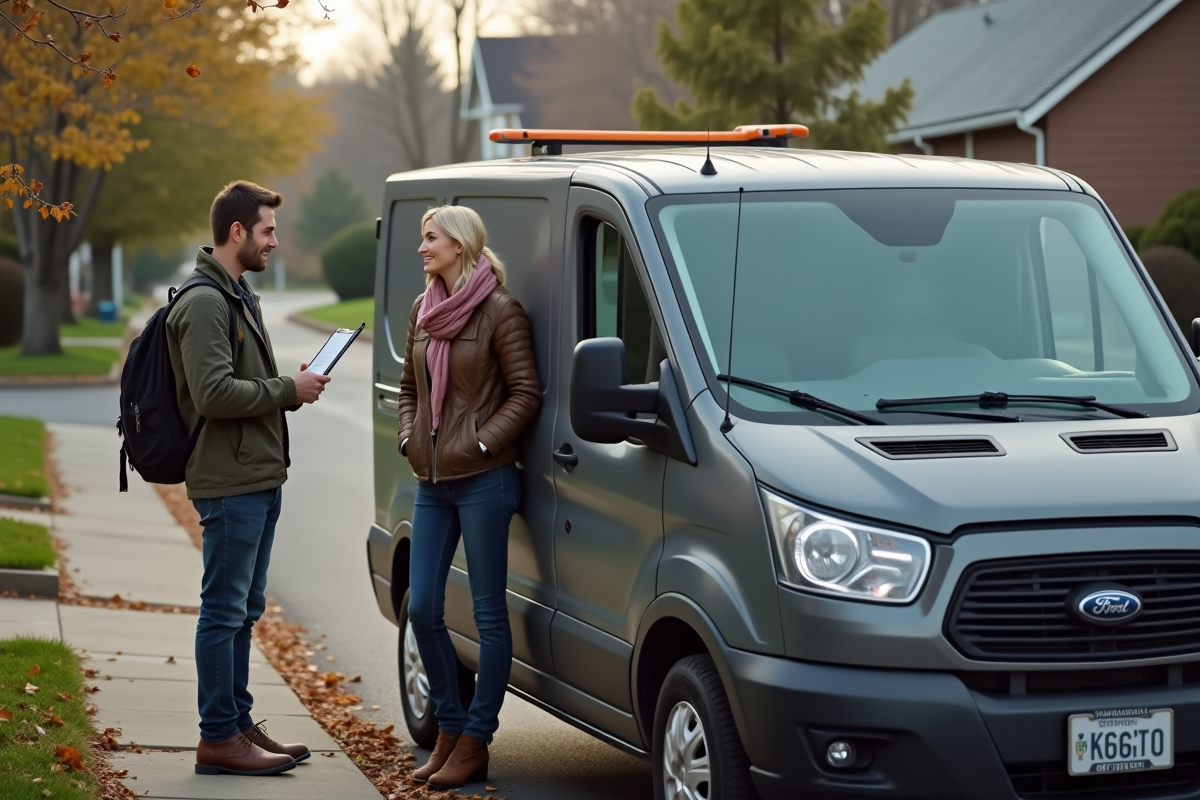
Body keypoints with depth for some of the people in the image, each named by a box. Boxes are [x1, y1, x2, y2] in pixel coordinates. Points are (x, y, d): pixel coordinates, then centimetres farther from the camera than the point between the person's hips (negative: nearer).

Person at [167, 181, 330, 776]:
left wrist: (294, 385, 8)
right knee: (224, 610, -6)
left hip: (260, 478, 10)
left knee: (243, 610, 14)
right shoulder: (205, 303, -14)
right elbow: (212, 393, -23)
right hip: (231, 482, -10)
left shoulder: (239, 297, 19)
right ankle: (218, 738, -2)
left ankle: (238, 723, 22)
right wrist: (288, 390, -15)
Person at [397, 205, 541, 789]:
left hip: (482, 481, -7)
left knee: (489, 613, 1)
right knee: (422, 609, 7)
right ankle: (449, 729, 21)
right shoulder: (423, 310, 12)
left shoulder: (498, 311, -9)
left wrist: (482, 441, -15)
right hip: (432, 482, 7)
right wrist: (409, 438, 7)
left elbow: (525, 392, -10)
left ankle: (474, 743, 7)